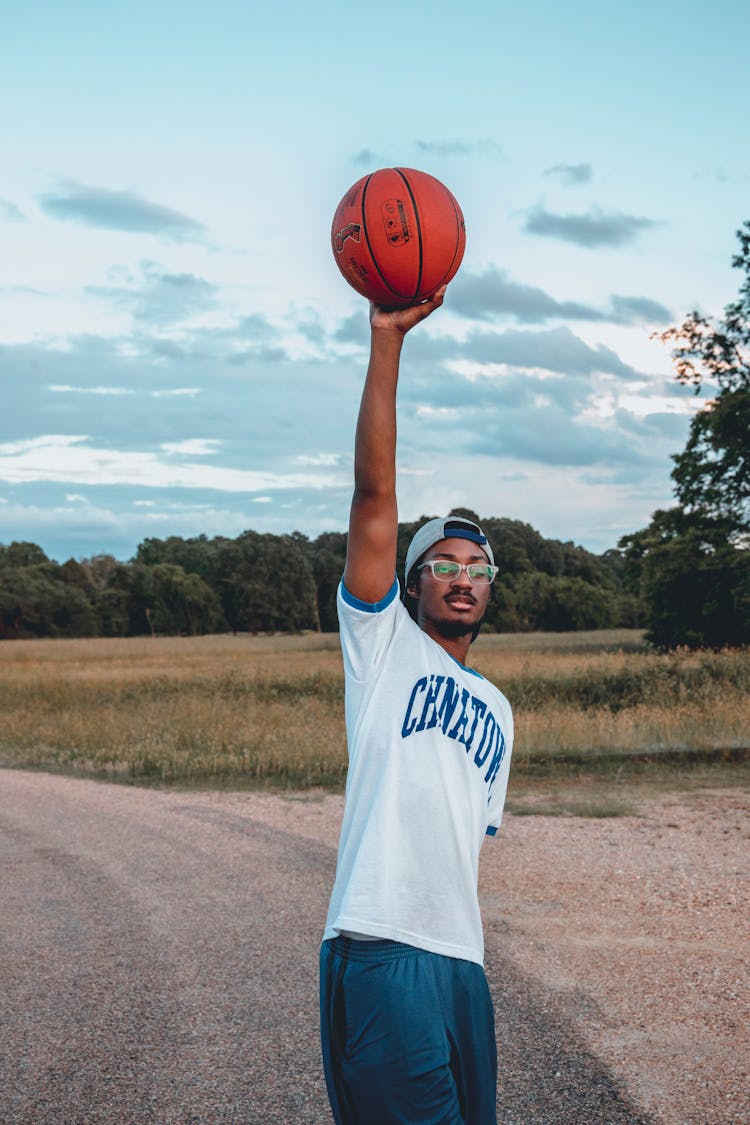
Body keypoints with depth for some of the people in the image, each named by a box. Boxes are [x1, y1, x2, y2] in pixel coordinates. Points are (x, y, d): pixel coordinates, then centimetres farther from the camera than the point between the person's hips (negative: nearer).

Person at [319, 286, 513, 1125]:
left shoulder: (495, 708, 21)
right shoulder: (383, 645, 4)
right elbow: (373, 493, -7)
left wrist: (458, 939, 18)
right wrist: (387, 339, -14)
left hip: (460, 957, 7)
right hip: (380, 951, -7)